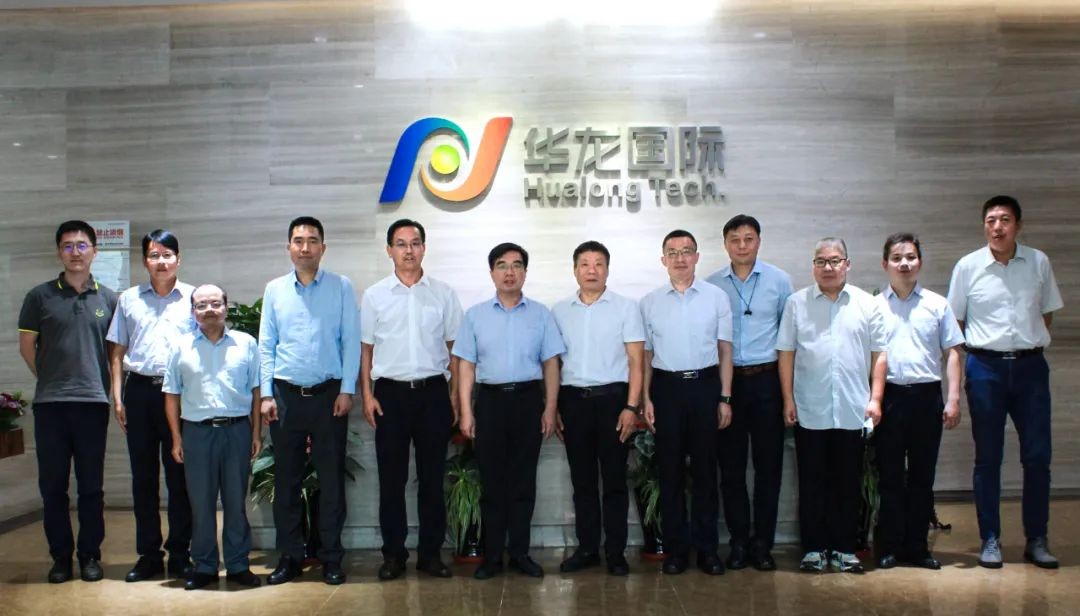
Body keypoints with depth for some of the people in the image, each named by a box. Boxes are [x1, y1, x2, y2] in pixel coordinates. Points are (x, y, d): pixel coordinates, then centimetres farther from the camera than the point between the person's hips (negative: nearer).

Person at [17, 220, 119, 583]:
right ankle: (60, 556, 17)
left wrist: (107, 387, 6)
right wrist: (50, 379, 9)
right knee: (52, 484, 6)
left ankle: (90, 555, 16)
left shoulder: (107, 299, 7)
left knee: (91, 485, 6)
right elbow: (27, 346, 7)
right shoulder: (40, 296, 3)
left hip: (93, 402, 1)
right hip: (50, 403, 0)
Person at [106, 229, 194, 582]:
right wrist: (117, 396, 5)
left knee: (179, 474, 2)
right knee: (143, 475, 7)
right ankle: (148, 555, 15)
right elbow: (118, 352, 13)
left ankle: (179, 554, 11)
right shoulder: (129, 299, 11)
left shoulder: (192, 297, 5)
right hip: (140, 390, 2)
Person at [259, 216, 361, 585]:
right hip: (286, 395, 2)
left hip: (328, 394, -2)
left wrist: (347, 390, -6)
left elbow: (351, 341, 0)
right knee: (286, 477, 7)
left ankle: (331, 557, 13)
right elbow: (266, 345, 8)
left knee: (331, 476, 3)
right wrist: (266, 394, 1)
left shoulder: (341, 288, 2)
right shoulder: (275, 290, 8)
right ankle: (290, 556, 17)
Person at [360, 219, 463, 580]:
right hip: (390, 392, 0)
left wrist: (454, 395, 3)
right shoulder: (374, 296, 4)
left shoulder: (443, 294, 5)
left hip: (433, 391, 1)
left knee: (432, 477, 7)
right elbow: (365, 349, 6)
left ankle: (430, 553, 17)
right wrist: (367, 395, -2)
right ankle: (393, 554, 15)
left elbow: (453, 347, 7)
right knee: (391, 478, 5)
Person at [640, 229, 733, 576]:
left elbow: (725, 350, 4)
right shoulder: (650, 302, 6)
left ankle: (707, 548, 13)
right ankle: (675, 548, 13)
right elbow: (646, 353, 8)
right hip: (666, 387, 1)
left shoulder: (716, 297, 4)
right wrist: (646, 399, 1)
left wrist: (725, 398, 0)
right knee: (670, 469, 5)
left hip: (705, 385, -1)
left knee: (705, 469, 4)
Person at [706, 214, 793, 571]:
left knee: (768, 463, 3)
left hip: (767, 379, -1)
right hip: (726, 380, 1)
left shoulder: (779, 281, 4)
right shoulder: (712, 286, 5)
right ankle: (739, 541, 14)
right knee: (731, 465, 4)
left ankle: (763, 543, 12)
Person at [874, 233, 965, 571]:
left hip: (927, 395, 1)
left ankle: (917, 547, 16)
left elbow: (951, 353, 7)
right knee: (890, 476, 4)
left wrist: (953, 399, -1)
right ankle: (891, 547, 12)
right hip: (889, 395, -1)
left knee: (922, 476, 7)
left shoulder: (937, 304, 8)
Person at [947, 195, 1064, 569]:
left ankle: (1037, 540, 15)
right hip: (985, 367, -1)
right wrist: (977, 347, 1)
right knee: (988, 458, 5)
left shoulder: (1038, 262, 4)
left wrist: (1032, 343, 6)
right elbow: (955, 321, 6)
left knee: (1038, 456, 3)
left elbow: (1047, 312, 15)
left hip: (1030, 366, 2)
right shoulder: (968, 266, -1)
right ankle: (990, 540, 14)